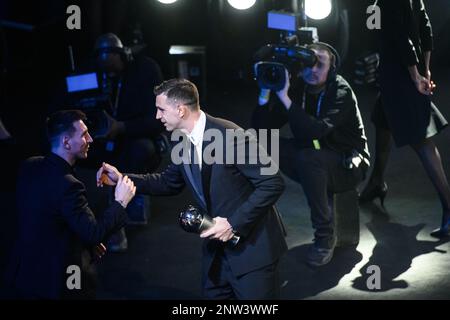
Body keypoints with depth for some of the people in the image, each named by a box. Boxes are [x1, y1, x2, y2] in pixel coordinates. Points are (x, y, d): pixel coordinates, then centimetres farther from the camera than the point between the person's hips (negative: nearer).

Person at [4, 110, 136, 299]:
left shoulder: (29, 166, -2)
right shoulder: (67, 185, -28)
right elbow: (94, 233, -26)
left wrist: (88, 243, 12)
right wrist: (120, 202, -13)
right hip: (57, 282, -7)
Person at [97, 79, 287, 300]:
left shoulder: (231, 136, -23)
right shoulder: (181, 141, 1)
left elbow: (273, 183, -22)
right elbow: (170, 183, 18)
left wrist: (234, 223, -23)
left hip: (252, 245, -7)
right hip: (218, 245, 7)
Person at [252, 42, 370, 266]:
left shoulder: (341, 92, -20)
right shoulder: (297, 87, -5)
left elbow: (317, 131, -37)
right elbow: (261, 128, -10)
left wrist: (285, 98, -40)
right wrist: (265, 94, -25)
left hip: (348, 164, -5)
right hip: (312, 163, 6)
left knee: (308, 158, -36)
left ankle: (325, 235, -22)